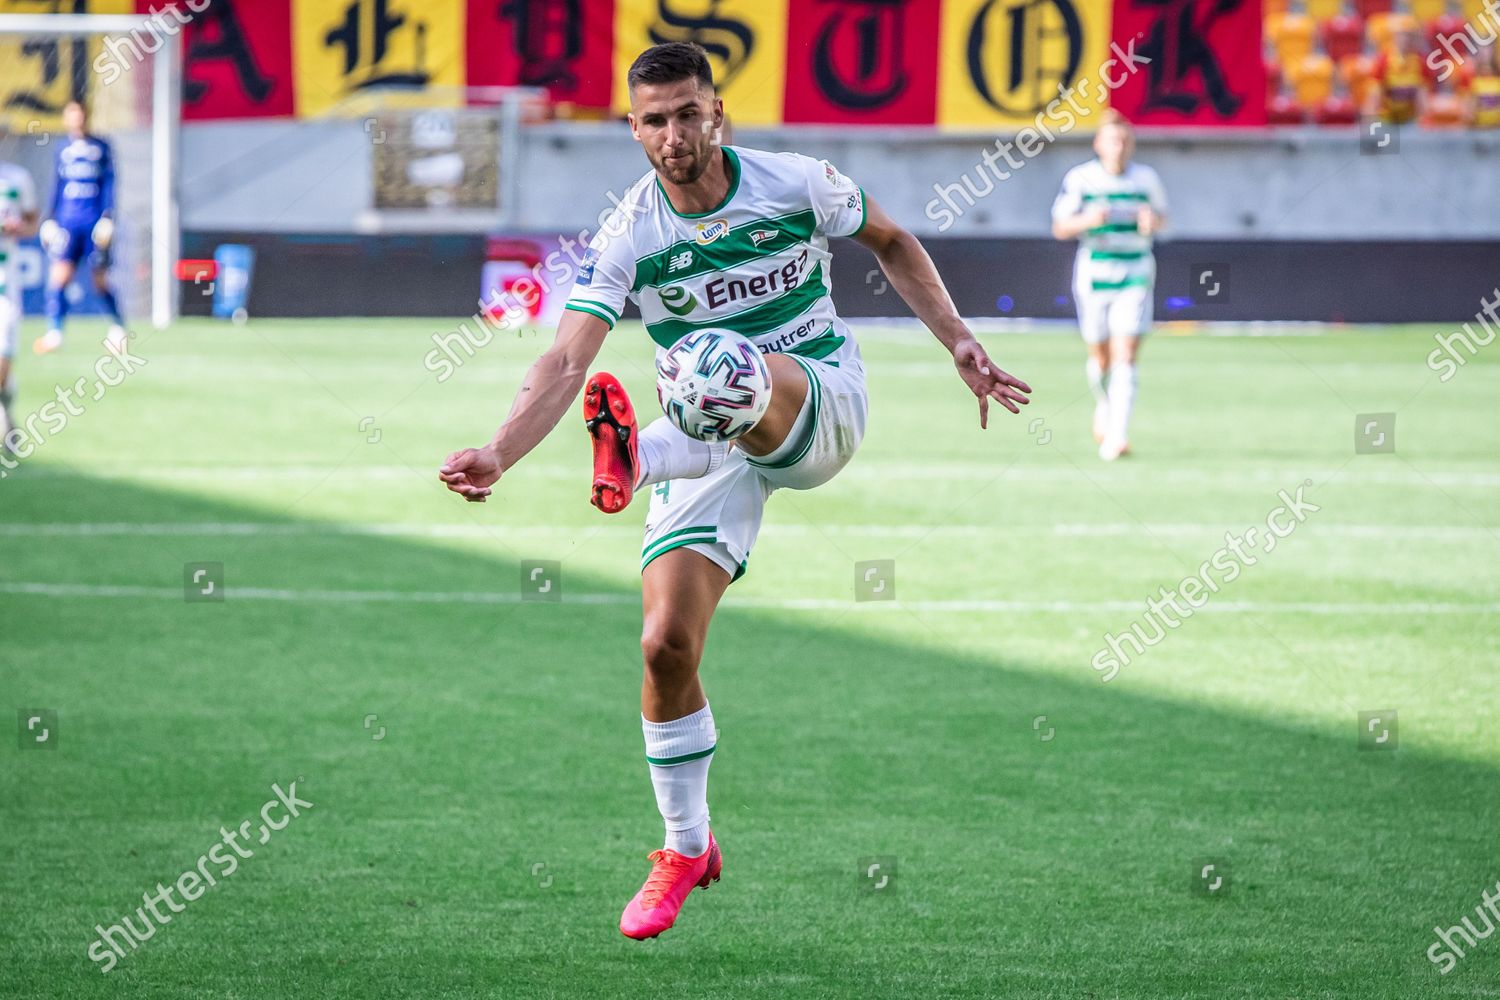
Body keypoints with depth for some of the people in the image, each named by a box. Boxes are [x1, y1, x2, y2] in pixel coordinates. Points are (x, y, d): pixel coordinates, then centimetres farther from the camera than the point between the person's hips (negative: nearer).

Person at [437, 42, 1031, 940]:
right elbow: (568, 361, -21)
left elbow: (892, 243, 12)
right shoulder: (627, 238, -11)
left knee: (746, 372, -38)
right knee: (666, 642, -9)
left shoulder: (797, 183, -9)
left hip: (823, 404, -1)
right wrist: (500, 453, -38)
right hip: (709, 440, 1)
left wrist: (959, 343, 5)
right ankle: (687, 850, 8)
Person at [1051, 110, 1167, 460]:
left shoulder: (1146, 178, 1)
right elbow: (1060, 228, 0)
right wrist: (1087, 221, -20)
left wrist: (1153, 222, -9)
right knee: (1100, 357, 9)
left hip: (1135, 277, 0)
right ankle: (1104, 404, 43)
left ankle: (1117, 436, -18)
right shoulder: (1079, 178, -3)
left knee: (1126, 356, -13)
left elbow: (1162, 216, 15)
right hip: (1093, 273, 0)